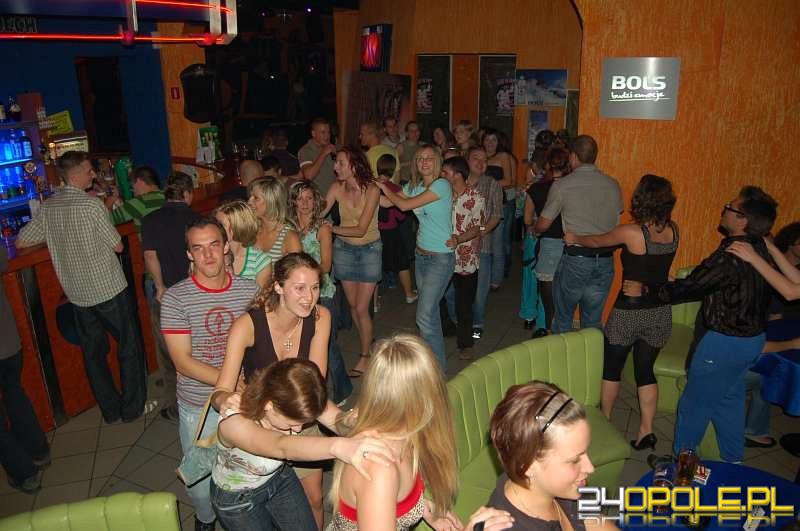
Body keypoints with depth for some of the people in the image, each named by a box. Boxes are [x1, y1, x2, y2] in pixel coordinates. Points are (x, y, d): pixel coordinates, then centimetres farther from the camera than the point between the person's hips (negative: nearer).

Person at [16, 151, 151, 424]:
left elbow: (21, 242, 7)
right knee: (129, 347, 8)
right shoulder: (92, 204, -17)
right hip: (108, 288, -6)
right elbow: (118, 246, -12)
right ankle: (133, 408, 15)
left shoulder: (47, 207, 1)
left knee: (93, 350, 15)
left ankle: (110, 409, 25)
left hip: (77, 293, 6)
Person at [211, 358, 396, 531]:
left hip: (279, 476, 4)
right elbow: (283, 447, -58)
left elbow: (338, 419, -40)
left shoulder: (292, 399, -26)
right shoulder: (233, 423, -40)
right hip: (236, 498, -4)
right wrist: (338, 446, -75)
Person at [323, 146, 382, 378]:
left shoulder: (372, 190, -17)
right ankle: (367, 340, 33)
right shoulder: (337, 188, -7)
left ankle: (364, 356, 14)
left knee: (361, 308, -3)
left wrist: (330, 228, -23)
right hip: (344, 248, 4)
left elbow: (361, 230, -20)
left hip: (369, 249, -4)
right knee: (352, 305, 11)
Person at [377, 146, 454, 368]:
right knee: (431, 310, 15)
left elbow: (404, 205, -17)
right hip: (421, 254, 8)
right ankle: (439, 358, 29)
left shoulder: (442, 185, -15)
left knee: (425, 315, -11)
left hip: (440, 257, -8)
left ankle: (438, 367, 3)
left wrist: (383, 186, -5)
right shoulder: (414, 186, 9)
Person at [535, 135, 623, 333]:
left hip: (575, 259, -4)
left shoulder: (561, 186, -7)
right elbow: (617, 217, 13)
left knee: (563, 319, 13)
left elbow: (543, 225, -1)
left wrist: (534, 230, 21)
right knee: (593, 321, 16)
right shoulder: (613, 185, 4)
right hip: (605, 260, 4)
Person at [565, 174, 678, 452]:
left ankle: (604, 420, 32)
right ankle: (646, 431, 17)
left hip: (629, 311, -5)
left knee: (612, 367, 15)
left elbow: (598, 241, -1)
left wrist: (574, 238, 21)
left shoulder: (631, 233, -20)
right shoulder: (673, 231, -4)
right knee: (646, 371, 15)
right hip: (660, 312, 5)